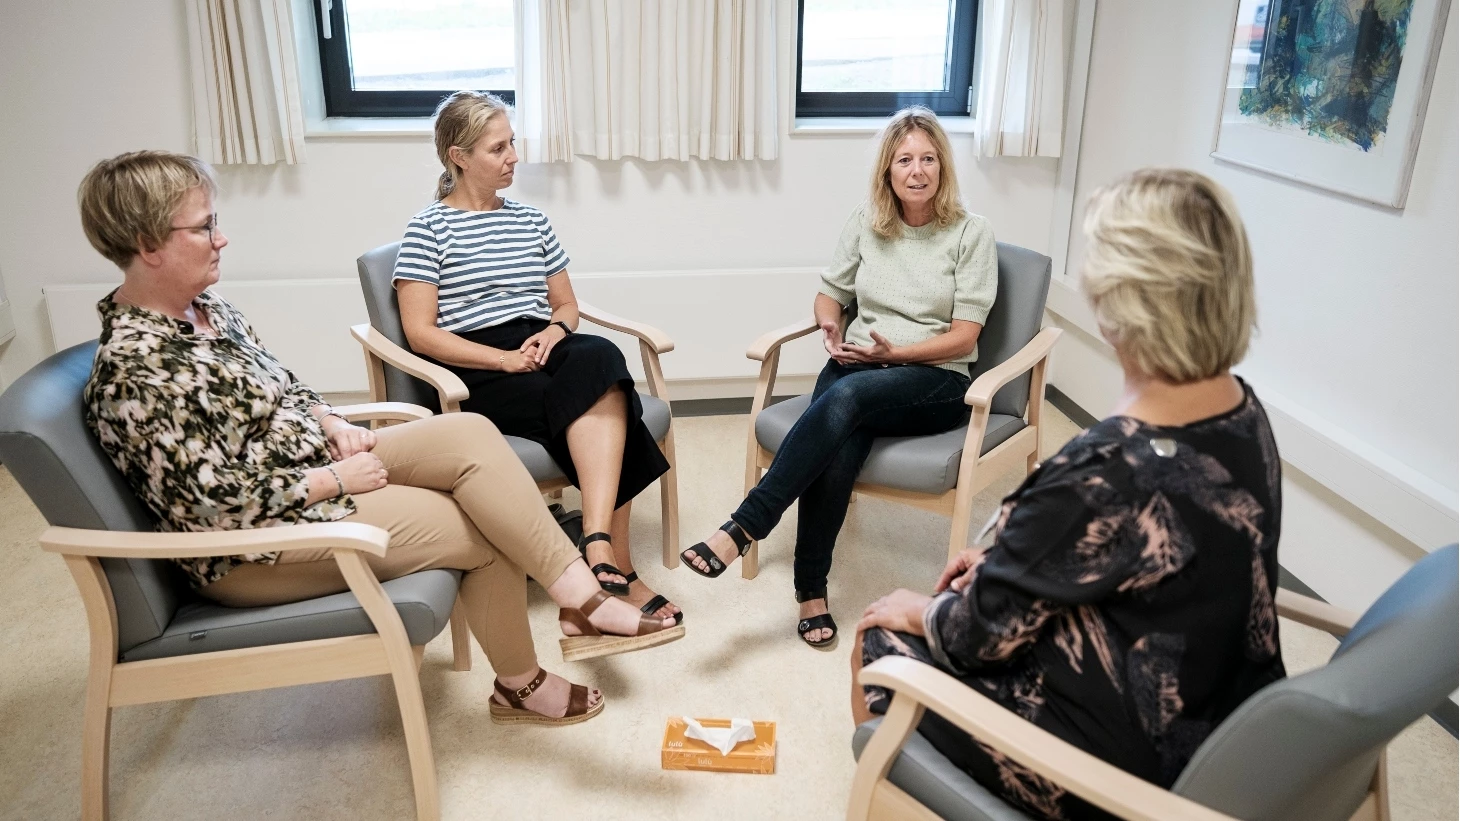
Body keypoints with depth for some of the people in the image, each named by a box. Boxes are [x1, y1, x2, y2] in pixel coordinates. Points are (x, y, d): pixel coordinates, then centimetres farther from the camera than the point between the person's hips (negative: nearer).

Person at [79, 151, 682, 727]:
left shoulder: (201, 307, 5)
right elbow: (213, 503, -25)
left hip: (316, 464, 9)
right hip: (258, 546, -9)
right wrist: (336, 479, -17)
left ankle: (580, 595, -12)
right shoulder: (134, 370, -23)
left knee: (470, 433, -12)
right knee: (485, 529, -11)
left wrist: (334, 427, -1)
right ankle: (519, 683, 10)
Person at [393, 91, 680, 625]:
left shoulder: (531, 221, 20)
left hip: (543, 353, 5)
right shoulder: (429, 228, 2)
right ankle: (617, 569, -28)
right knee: (603, 401, -30)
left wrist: (553, 332, -2)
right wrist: (505, 360, -17)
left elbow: (567, 305, 23)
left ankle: (598, 547, -39)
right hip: (477, 376, -5)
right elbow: (420, 333, -5)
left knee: (599, 358, -32)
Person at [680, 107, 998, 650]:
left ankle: (744, 528, -36)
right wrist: (829, 325, -7)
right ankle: (811, 589, -22)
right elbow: (830, 293, 17)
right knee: (838, 449, -33)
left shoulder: (970, 234, -2)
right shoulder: (866, 223, 8)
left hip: (935, 379, -2)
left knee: (845, 396, -37)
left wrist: (894, 351, -18)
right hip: (857, 364, 3)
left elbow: (963, 337, -5)